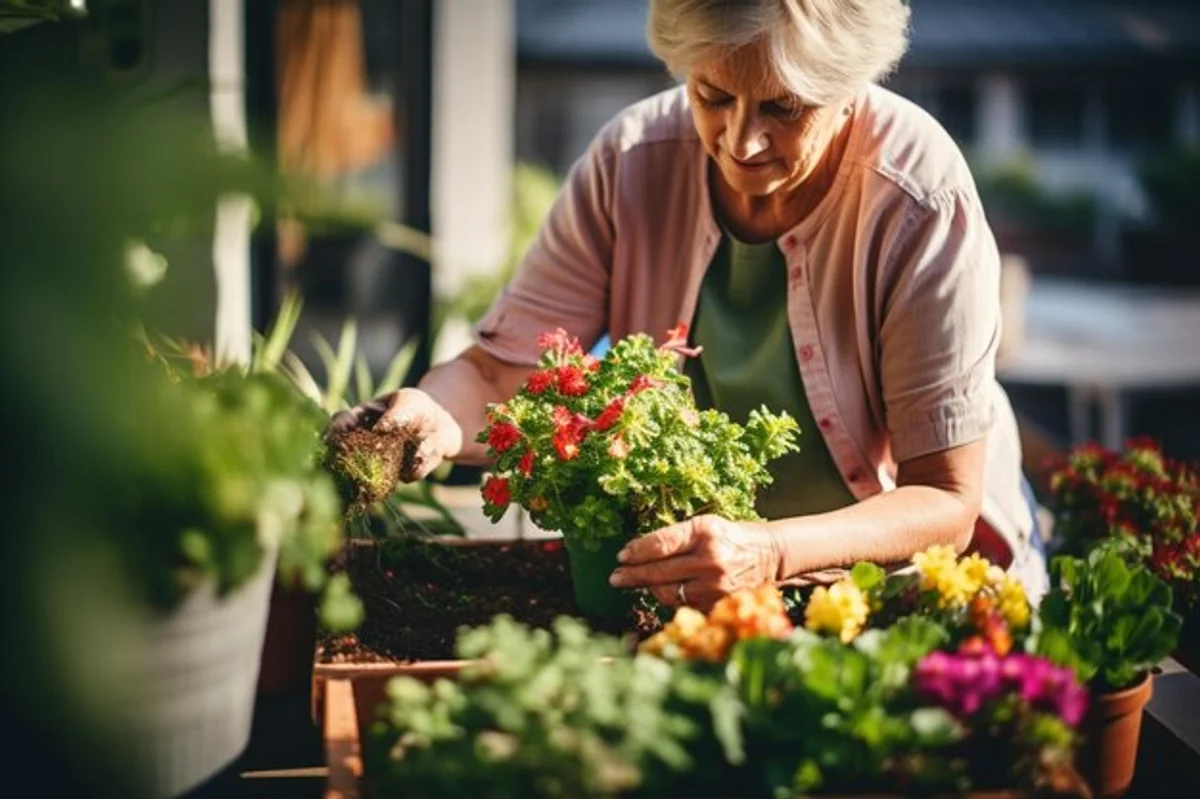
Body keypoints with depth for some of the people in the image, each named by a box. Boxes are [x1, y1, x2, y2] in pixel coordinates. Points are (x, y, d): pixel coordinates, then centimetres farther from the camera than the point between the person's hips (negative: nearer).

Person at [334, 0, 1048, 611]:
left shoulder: (922, 202, -25)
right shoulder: (631, 161, -16)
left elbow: (946, 503, -23)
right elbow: (501, 374, -13)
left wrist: (772, 553, -42)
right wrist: (434, 419, -38)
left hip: (903, 561, 0)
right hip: (682, 549, 1)